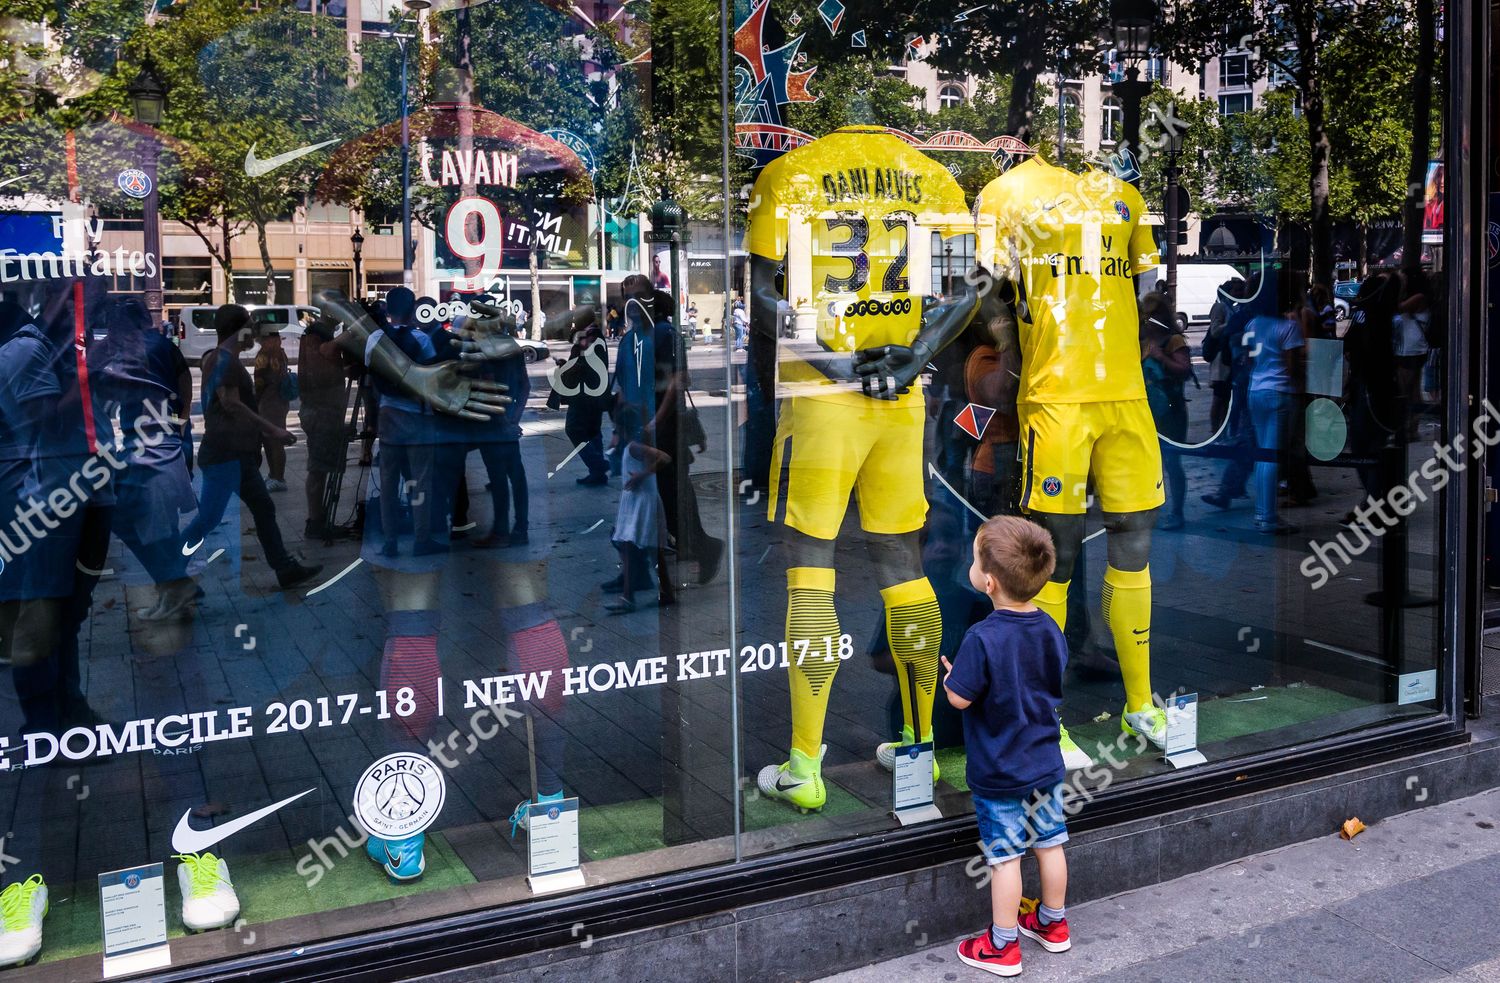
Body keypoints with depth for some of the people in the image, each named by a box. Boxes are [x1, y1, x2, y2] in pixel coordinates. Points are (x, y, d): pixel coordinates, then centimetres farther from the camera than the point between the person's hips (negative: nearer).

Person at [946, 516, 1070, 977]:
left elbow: (959, 698, -19)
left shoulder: (983, 639, -27)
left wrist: (949, 674, 0)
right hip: (1045, 763, 7)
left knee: (1005, 856, 4)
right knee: (1049, 843, 19)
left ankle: (1002, 947, 17)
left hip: (998, 774, -6)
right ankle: (1053, 925, 36)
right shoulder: (1050, 629, -4)